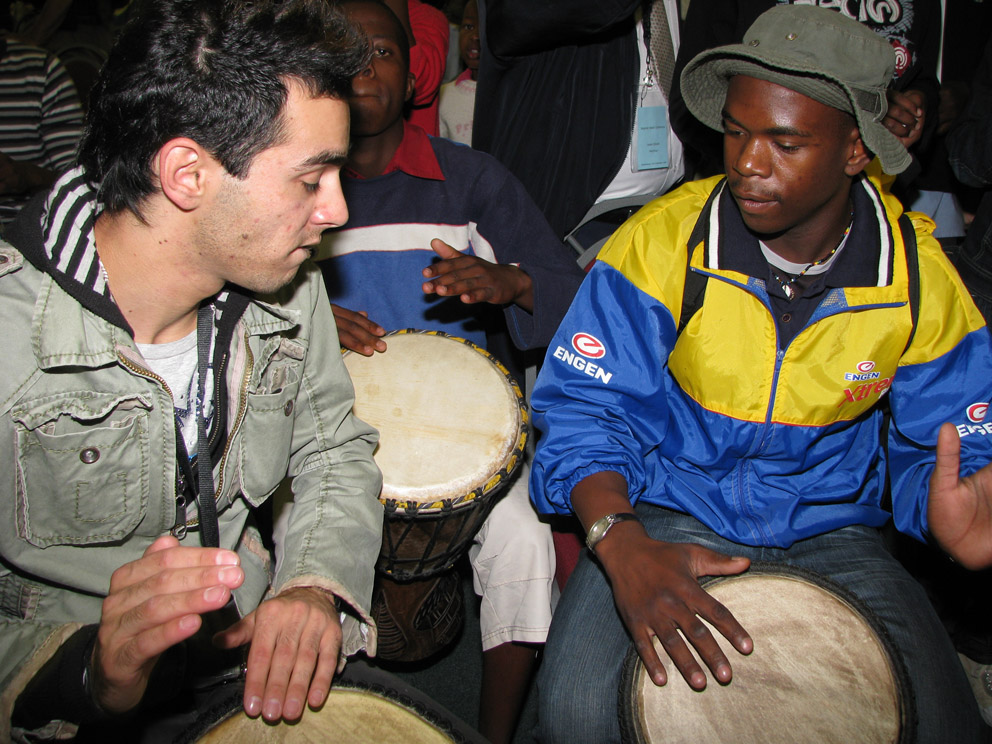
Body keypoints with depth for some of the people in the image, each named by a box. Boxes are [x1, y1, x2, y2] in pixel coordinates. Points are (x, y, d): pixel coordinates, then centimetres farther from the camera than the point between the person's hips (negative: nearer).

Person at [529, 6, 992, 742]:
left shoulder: (923, 276, -7)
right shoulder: (665, 240, -14)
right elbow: (584, 408, -13)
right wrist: (620, 542, -32)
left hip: (831, 532, 2)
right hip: (670, 518, -1)